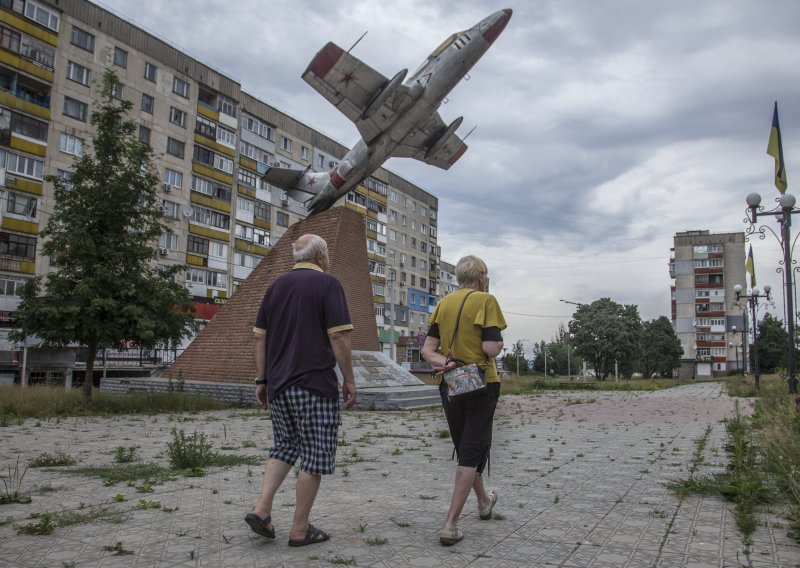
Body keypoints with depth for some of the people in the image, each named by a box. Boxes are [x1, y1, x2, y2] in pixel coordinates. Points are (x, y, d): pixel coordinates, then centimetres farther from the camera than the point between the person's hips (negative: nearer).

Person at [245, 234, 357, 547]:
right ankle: (300, 529, 10)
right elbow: (339, 336, -13)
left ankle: (262, 508, 9)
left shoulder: (277, 285, 12)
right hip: (315, 384, -6)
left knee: (285, 447, 21)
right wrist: (349, 380, -6)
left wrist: (261, 380, 15)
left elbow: (260, 336, 11)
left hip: (279, 383, 6)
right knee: (315, 455, 4)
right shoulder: (327, 284, -6)